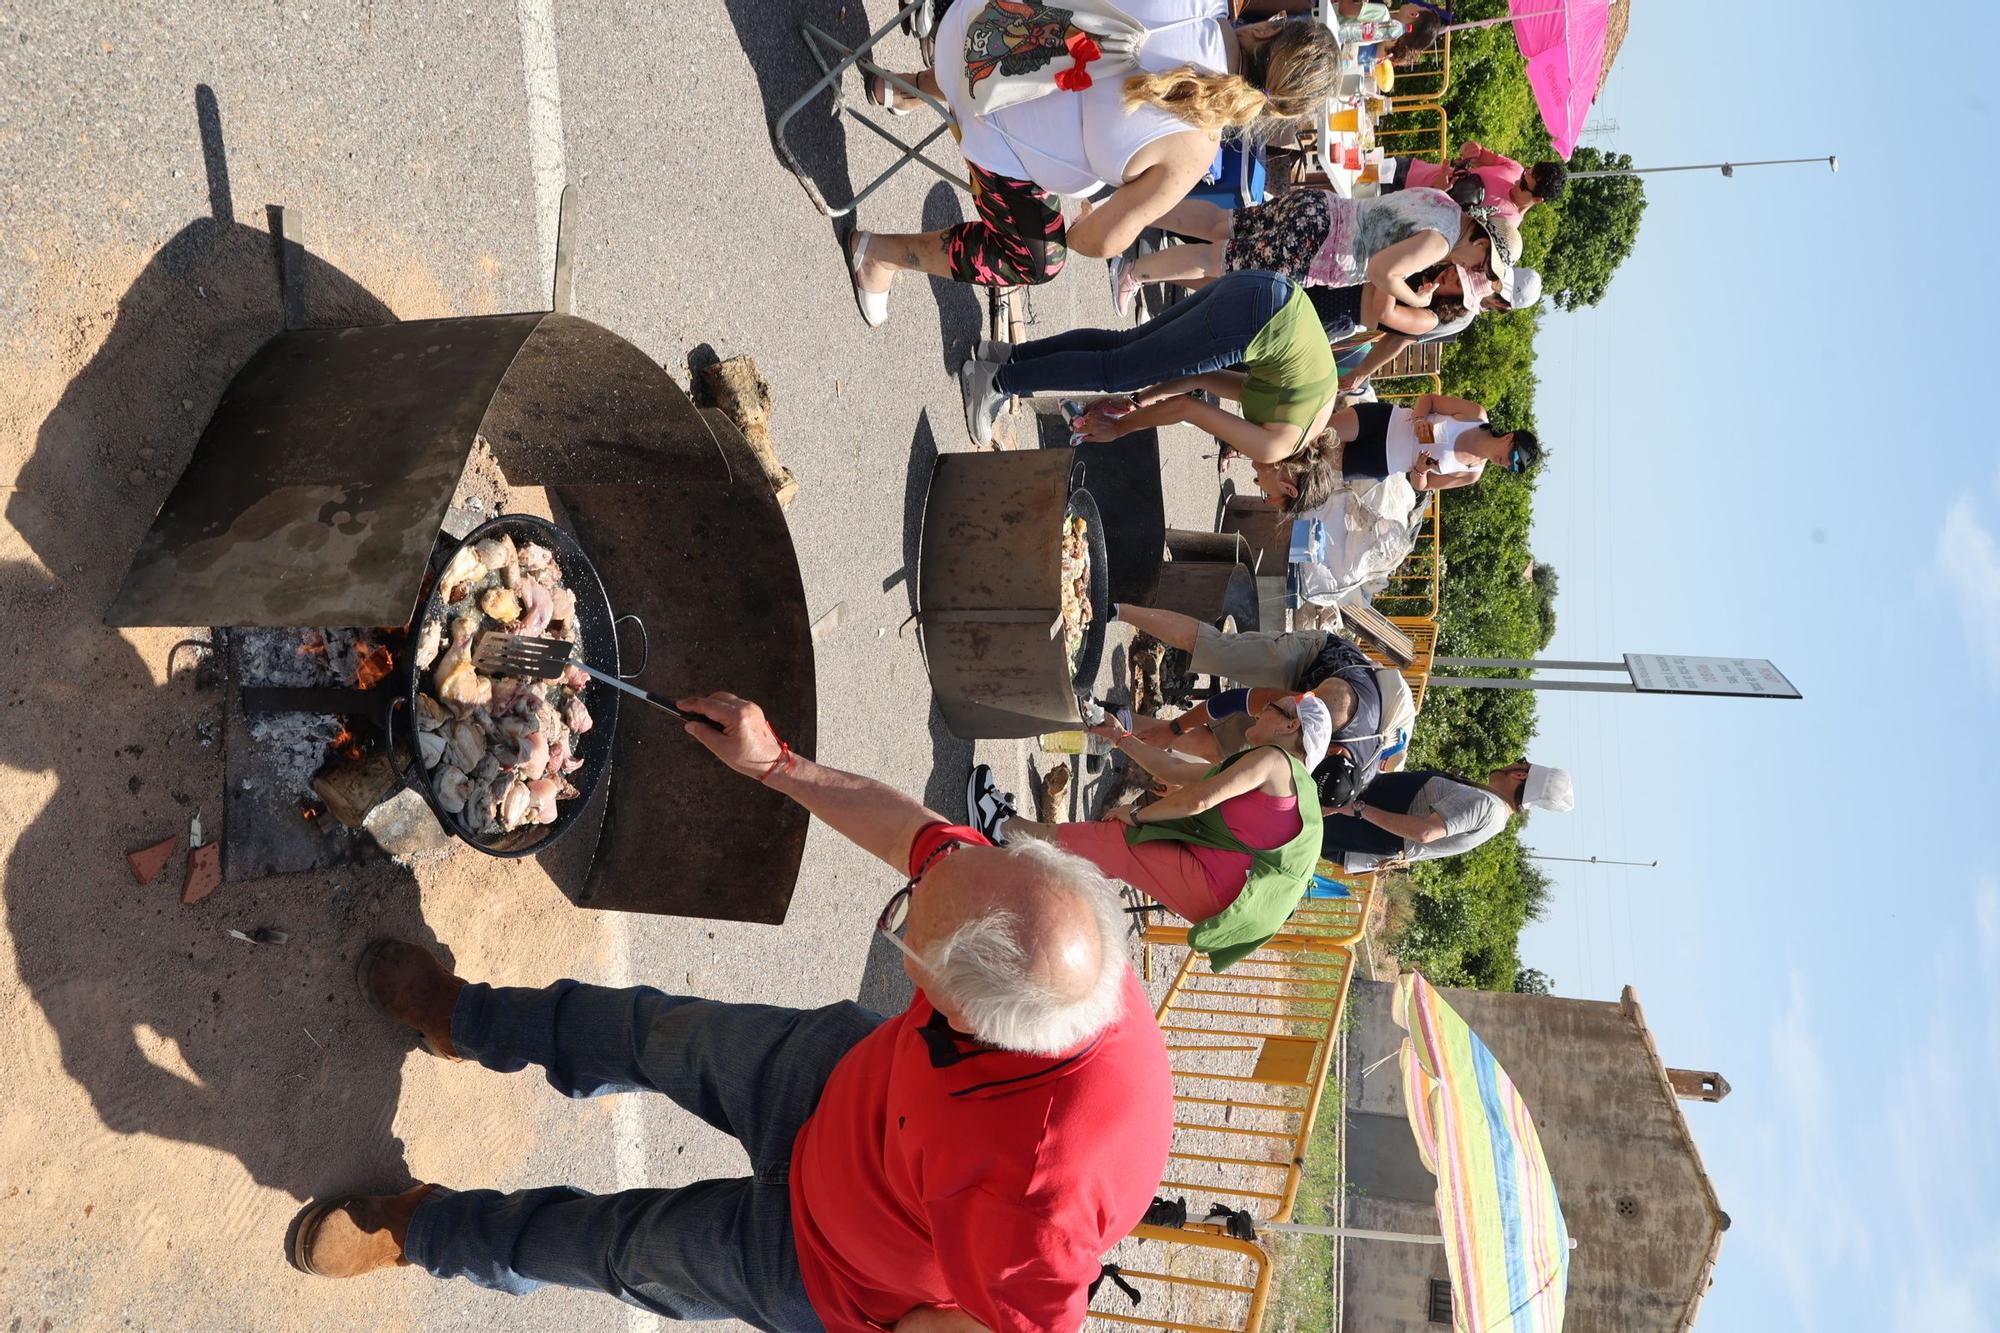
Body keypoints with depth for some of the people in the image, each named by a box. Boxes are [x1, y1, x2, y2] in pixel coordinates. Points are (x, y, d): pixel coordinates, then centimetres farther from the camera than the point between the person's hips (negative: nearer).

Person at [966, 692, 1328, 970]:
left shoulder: (1275, 759, -10)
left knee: (1110, 838, -3)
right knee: (1109, 845, 15)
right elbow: (1173, 771, 25)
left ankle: (1005, 827, 9)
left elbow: (1197, 800, -22)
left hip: (1218, 887, -9)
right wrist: (1120, 736, 29)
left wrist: (1137, 814, -8)